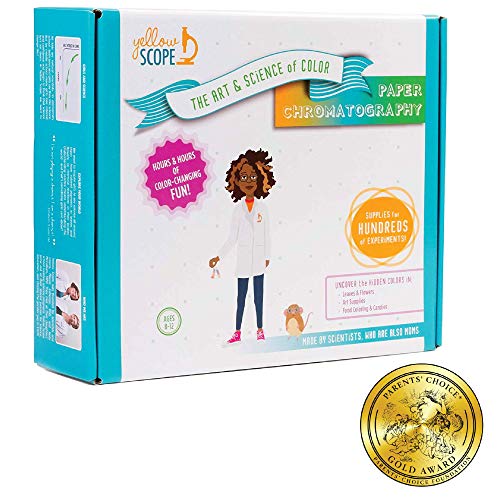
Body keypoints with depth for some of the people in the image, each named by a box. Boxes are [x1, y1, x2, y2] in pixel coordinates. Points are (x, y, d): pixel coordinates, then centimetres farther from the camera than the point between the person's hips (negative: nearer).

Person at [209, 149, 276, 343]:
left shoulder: (262, 207, 0)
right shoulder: (238, 209, 0)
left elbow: (267, 233, 4)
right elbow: (232, 238, 1)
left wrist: (267, 256, 2)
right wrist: (218, 257, -5)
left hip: (258, 255, 0)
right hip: (243, 255, 0)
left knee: (259, 294, 5)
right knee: (241, 295, 4)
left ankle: (260, 330, 12)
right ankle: (237, 332, 10)